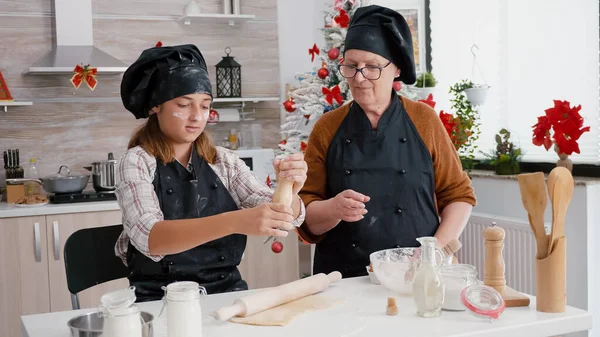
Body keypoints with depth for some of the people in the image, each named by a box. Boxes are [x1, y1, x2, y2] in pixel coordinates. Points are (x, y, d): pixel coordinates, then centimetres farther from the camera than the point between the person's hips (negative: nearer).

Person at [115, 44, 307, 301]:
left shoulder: (224, 161, 5)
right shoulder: (137, 162, -6)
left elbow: (283, 217, -4)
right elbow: (148, 237, -23)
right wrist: (235, 222, -37)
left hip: (226, 290, 4)